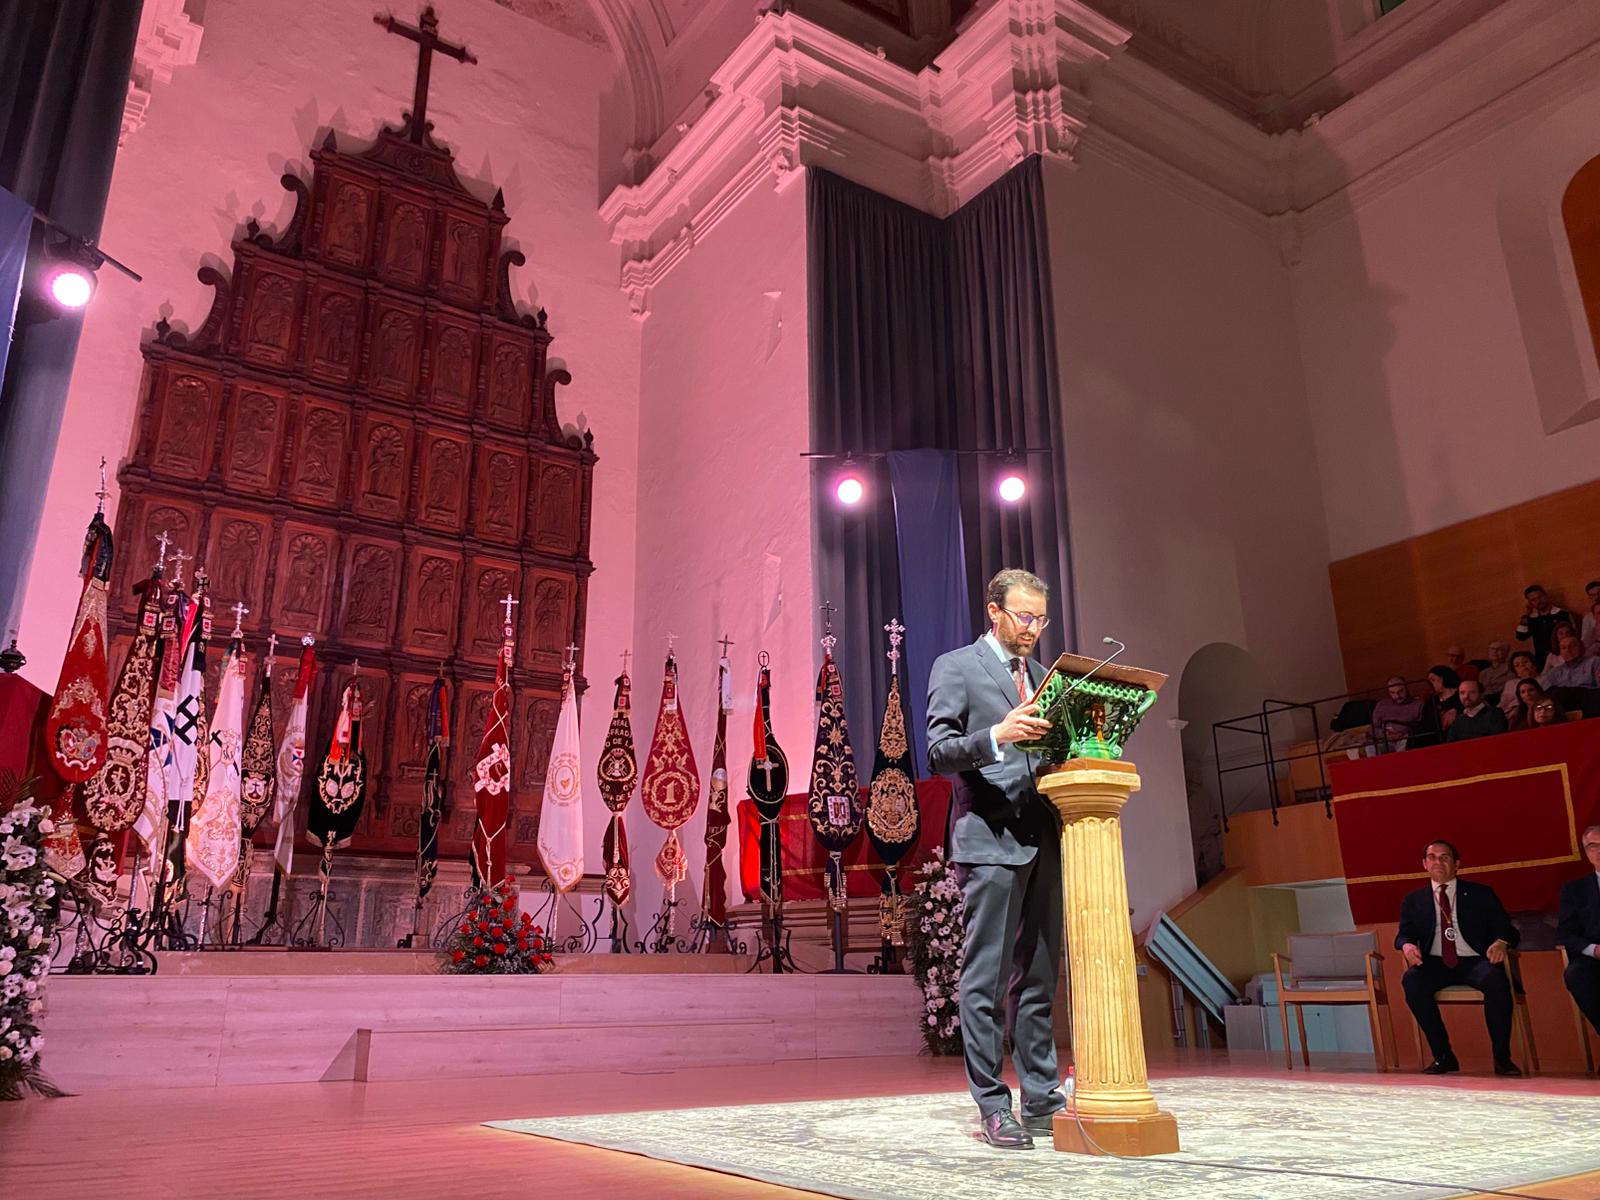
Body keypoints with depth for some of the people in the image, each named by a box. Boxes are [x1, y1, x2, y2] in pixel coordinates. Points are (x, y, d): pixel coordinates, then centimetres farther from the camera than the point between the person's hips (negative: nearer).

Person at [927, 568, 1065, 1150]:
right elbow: (938, 754, -8)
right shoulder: (955, 667, 1)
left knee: (1038, 977, 10)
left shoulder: (1038, 674, 21)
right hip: (989, 839, -7)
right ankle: (992, 1106, 5)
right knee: (986, 980, -3)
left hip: (1042, 840, 7)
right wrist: (997, 735, -24)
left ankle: (1041, 1098, 18)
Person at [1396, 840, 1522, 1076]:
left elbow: (1507, 930, 8)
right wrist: (1407, 945, -15)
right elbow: (1404, 934, 11)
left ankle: (1502, 1057, -20)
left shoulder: (1481, 894, 14)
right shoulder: (1413, 900, 17)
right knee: (1411, 980, -32)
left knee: (1496, 978, -36)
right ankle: (1443, 1056, -20)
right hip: (1435, 964, 1)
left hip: (1474, 961, -1)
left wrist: (1501, 942, -17)